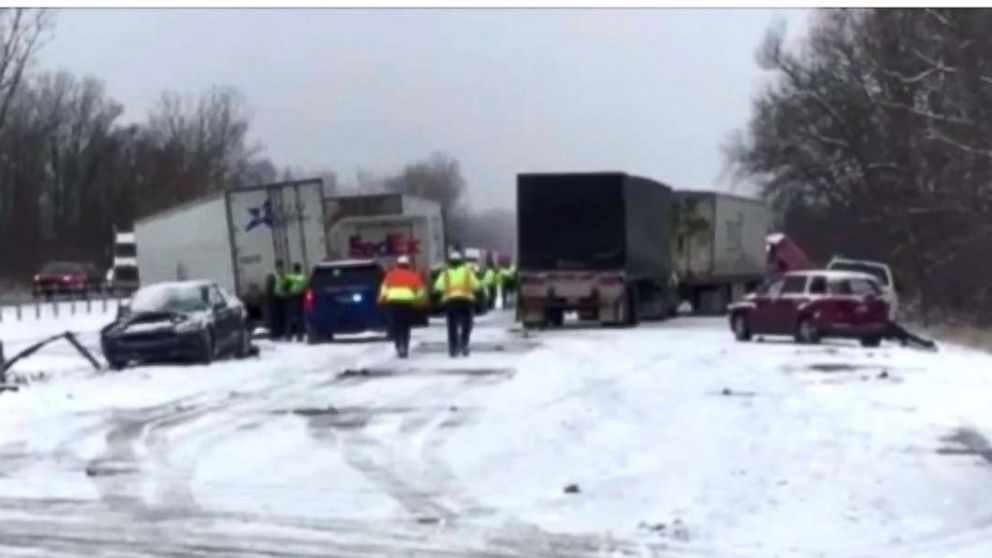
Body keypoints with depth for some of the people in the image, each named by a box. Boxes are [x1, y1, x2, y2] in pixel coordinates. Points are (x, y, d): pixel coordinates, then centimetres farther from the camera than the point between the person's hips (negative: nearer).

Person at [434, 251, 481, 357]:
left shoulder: (446, 273, 6)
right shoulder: (468, 271, 5)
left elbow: (438, 287, -5)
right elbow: (476, 285, 0)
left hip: (450, 301, 1)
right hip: (466, 300, -1)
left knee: (452, 326, 8)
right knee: (466, 324, 8)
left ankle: (453, 349, 6)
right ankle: (464, 345, -9)